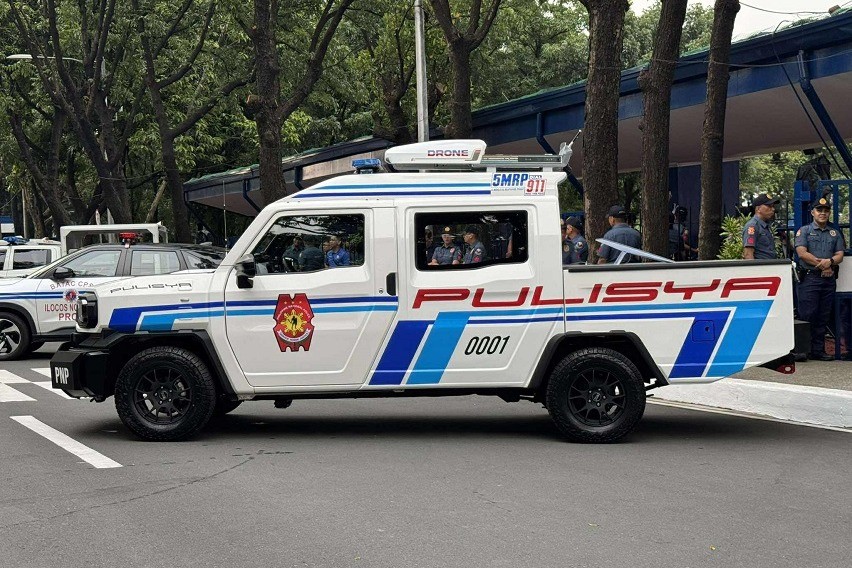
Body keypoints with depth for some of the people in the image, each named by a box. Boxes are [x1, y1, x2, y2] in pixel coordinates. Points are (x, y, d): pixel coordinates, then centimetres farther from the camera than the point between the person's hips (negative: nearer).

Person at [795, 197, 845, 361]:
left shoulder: (835, 233, 18)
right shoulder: (804, 231, 5)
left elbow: (840, 255, 9)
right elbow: (802, 253, -8)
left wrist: (830, 261, -14)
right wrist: (822, 265, -11)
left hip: (829, 280, 5)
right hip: (809, 278, -5)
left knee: (823, 317, 6)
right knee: (807, 316, -9)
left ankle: (818, 350, 10)